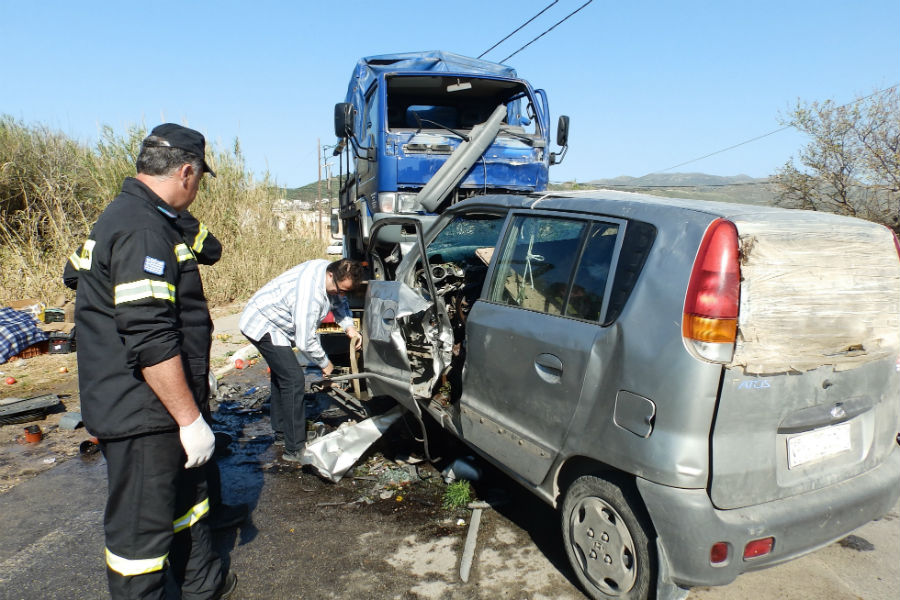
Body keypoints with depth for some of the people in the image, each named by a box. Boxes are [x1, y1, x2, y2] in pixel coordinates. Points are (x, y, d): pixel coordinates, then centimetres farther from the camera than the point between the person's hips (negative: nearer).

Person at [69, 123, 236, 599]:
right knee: (142, 527, 4)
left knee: (186, 498, 24)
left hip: (151, 411, 11)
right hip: (141, 416, -11)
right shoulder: (143, 231, -23)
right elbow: (151, 342, -28)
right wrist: (190, 419, -22)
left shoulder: (130, 216, 12)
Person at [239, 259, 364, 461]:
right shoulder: (311, 294, -36)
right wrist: (325, 363, -13)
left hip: (268, 320, 11)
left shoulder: (329, 270, -9)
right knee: (293, 380, -16)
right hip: (263, 325, -11)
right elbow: (305, 342, -29)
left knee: (281, 376, 21)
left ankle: (282, 433, 37)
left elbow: (338, 303, 11)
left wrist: (349, 327, -5)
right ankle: (295, 449, -11)